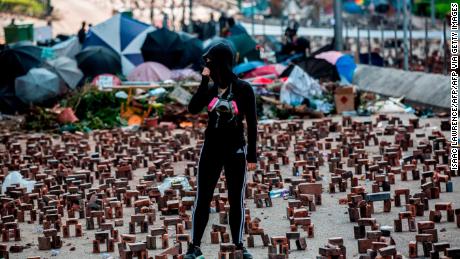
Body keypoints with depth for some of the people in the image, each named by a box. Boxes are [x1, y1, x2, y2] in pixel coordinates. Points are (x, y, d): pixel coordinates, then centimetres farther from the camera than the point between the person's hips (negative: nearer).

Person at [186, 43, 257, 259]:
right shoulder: (210, 89, 2)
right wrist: (204, 80, -14)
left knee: (236, 200, 6)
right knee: (202, 198, 2)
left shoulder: (243, 89, -7)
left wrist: (252, 155, -6)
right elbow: (193, 109, -14)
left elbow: (251, 123, -4)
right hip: (211, 148, 2)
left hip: (235, 149, -2)